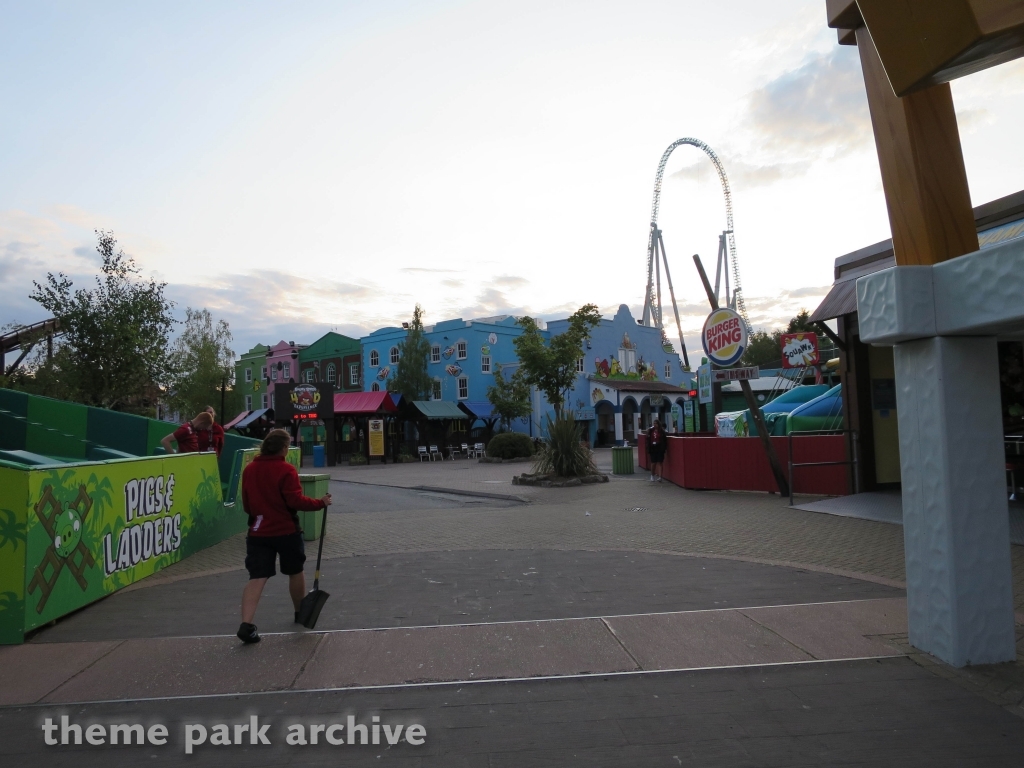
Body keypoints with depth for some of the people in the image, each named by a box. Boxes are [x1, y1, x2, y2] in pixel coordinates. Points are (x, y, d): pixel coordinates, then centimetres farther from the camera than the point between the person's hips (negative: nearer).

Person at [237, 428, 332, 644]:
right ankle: (301, 613, 34)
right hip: (286, 531, -4)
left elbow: (246, 504, 13)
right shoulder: (286, 470, -14)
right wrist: (321, 503, -10)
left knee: (257, 578, -1)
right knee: (295, 572, 17)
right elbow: (296, 501, -20)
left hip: (258, 532, 4)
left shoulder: (249, 469, 5)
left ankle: (246, 624, -16)